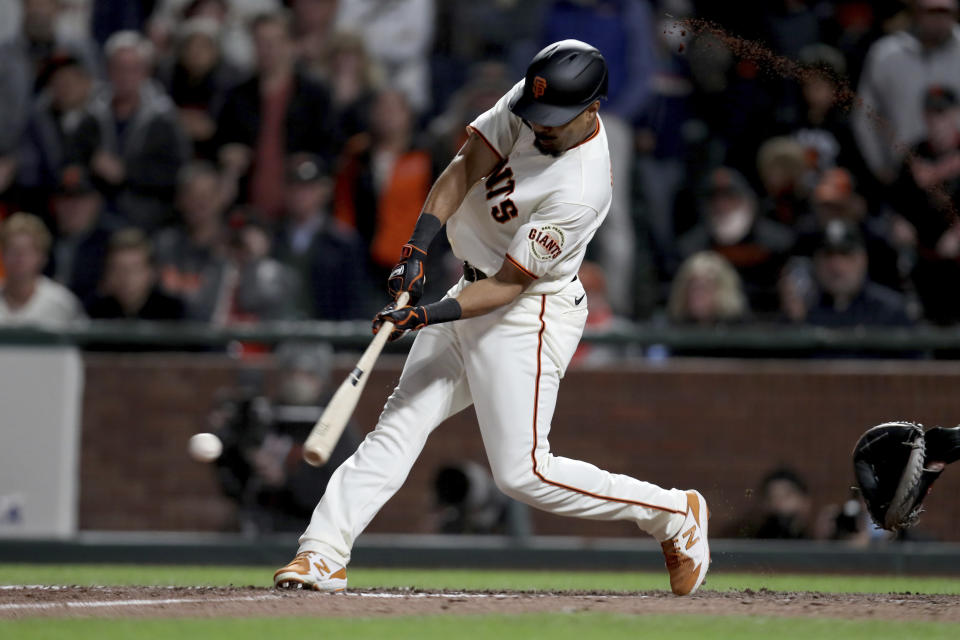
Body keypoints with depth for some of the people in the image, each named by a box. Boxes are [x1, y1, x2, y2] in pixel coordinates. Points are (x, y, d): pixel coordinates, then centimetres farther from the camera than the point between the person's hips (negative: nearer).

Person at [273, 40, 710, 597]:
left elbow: (509, 284, -25)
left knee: (524, 473, -10)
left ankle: (675, 514, 4)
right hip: (476, 290, 8)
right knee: (400, 423, 1)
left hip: (530, 316, -8)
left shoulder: (579, 192, -29)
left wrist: (429, 316, -32)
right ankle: (324, 554, -1)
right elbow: (467, 168, -8)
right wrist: (418, 246, -20)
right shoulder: (530, 103, -8)